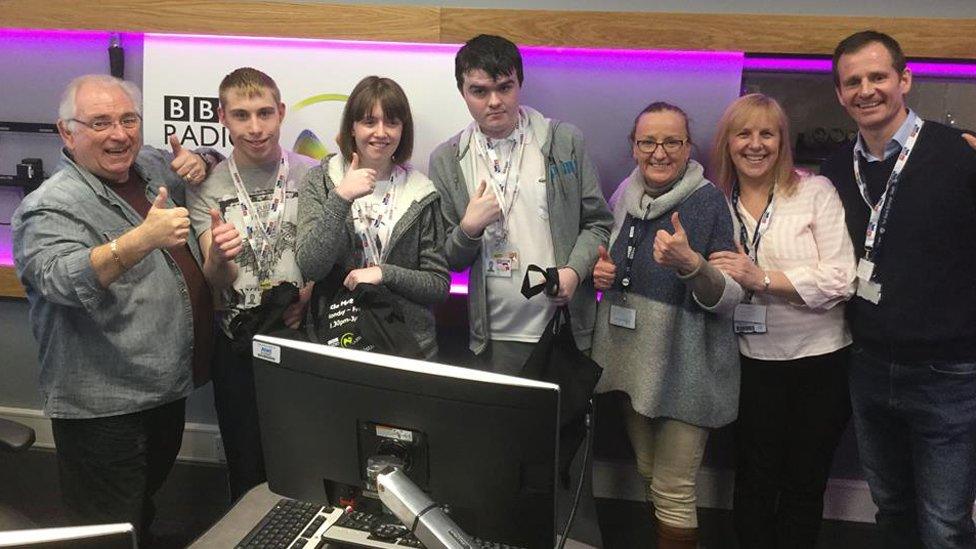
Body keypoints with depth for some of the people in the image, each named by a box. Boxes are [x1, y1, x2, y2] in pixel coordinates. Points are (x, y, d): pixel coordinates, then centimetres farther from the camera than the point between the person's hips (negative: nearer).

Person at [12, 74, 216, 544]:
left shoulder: (154, 166, 7)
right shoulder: (50, 208, -16)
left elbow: (215, 165, 25)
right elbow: (63, 279, -34)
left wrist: (199, 164, 1)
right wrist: (143, 238, -48)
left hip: (168, 389, 8)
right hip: (105, 411, -7)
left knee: (145, 509, 28)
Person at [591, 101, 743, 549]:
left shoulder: (709, 201, -13)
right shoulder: (624, 196, 3)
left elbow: (728, 298, -16)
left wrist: (690, 263, -34)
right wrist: (602, 273, -3)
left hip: (685, 368, -6)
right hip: (632, 360, 6)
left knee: (672, 492, 0)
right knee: (648, 476, 20)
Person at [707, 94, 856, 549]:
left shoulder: (816, 191, -6)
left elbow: (840, 280, -14)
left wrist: (761, 278, -21)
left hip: (819, 359, -2)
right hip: (752, 360, 2)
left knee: (804, 485, 12)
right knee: (754, 482, 10)